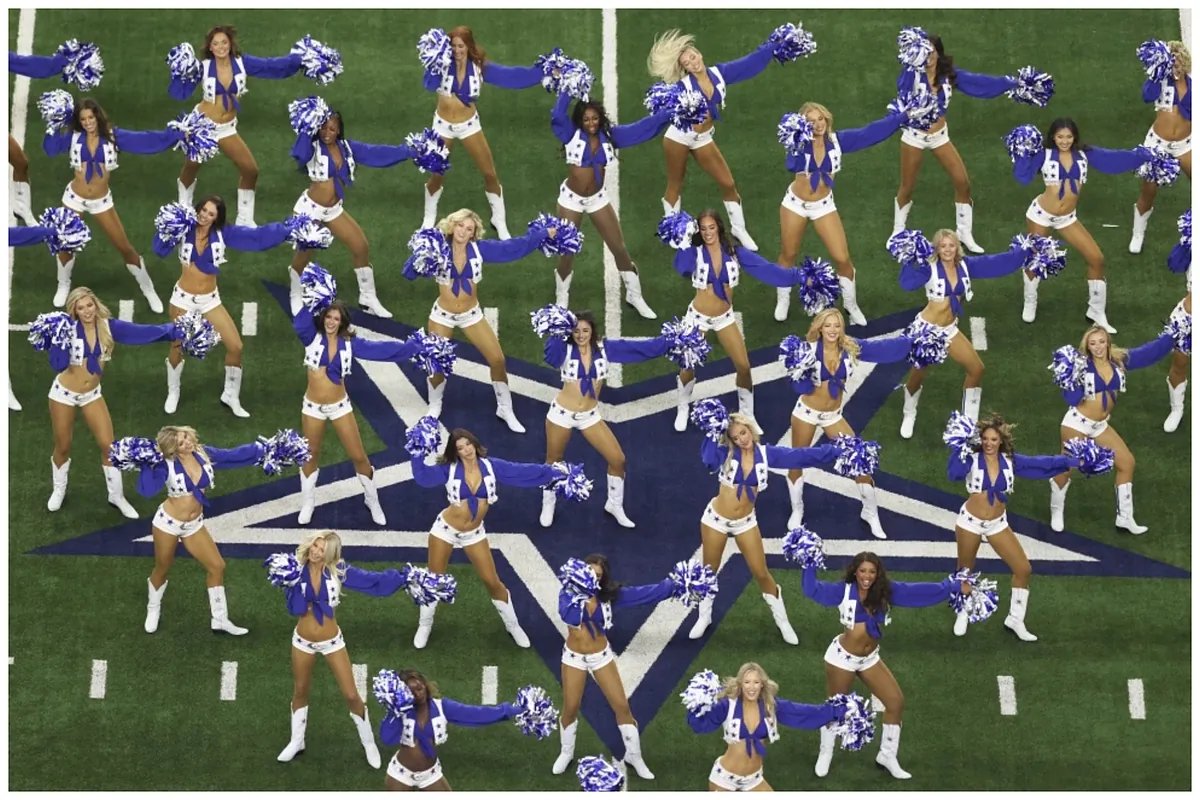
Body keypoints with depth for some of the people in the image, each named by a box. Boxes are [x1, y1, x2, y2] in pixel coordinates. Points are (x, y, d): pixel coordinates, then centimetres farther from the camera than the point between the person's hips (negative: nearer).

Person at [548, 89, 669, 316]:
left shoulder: (609, 134, -5)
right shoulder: (571, 134, -13)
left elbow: (642, 127, -5)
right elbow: (557, 116, -32)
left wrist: (669, 113, -11)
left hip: (598, 199, 3)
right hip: (571, 199, -3)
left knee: (620, 249, 8)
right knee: (567, 253, 6)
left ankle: (634, 296, 26)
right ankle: (561, 301, 27)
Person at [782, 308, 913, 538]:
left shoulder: (851, 348, -11)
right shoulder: (810, 350, -19)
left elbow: (883, 347, -16)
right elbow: (799, 385, -20)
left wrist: (916, 340, -21)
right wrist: (798, 368, -40)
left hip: (833, 416, 3)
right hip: (806, 413, -3)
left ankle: (870, 512, 22)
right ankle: (797, 511, 35)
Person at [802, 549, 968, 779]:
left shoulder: (886, 591, -5)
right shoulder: (844, 591, -13)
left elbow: (920, 592, -4)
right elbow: (813, 589, -20)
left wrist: (954, 587, -5)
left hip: (870, 658, 5)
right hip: (842, 657, -5)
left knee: (896, 701, 6)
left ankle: (887, 756, 25)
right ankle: (825, 754, 33)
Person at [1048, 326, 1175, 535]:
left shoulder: (1119, 360, -4)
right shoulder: (1082, 364, -17)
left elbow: (1151, 351, 1)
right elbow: (1071, 399, -20)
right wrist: (1071, 379, -35)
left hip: (1100, 425, 6)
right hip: (1076, 422, -6)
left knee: (1126, 461, 8)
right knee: (1066, 468, -1)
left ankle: (1124, 517, 19)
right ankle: (1056, 511, 25)